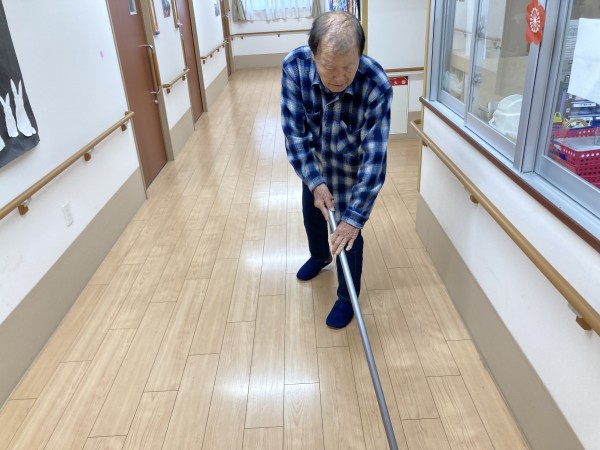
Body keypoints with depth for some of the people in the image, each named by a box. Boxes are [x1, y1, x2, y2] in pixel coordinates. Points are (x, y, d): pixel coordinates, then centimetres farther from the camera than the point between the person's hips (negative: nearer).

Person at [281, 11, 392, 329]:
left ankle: (347, 298, 30)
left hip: (350, 167, -4)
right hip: (313, 161, 4)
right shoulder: (294, 66, -29)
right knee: (312, 214, 25)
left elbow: (374, 156, -34)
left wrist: (355, 217, -35)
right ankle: (319, 257, 58)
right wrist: (314, 181, -29)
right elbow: (294, 130, -22)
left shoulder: (376, 85, -37)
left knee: (347, 234, 3)